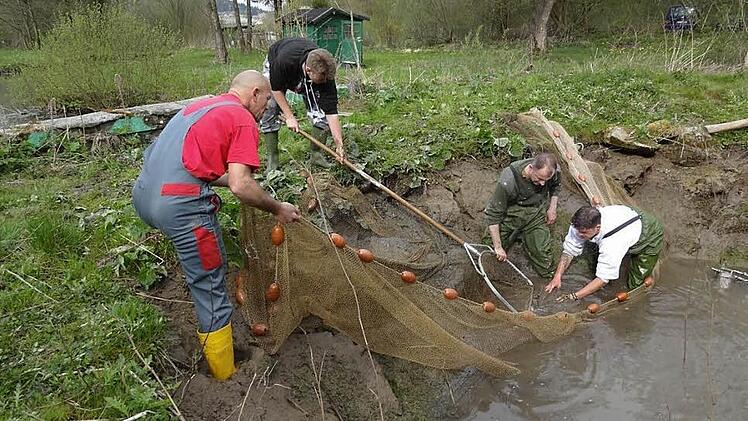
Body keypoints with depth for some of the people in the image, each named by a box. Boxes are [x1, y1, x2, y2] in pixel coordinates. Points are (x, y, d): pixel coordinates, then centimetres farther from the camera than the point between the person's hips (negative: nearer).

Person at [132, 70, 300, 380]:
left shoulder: (201, 106, 23)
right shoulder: (244, 120, -2)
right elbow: (240, 187, -13)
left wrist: (230, 179, 29)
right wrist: (278, 209, 1)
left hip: (142, 194, 9)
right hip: (180, 206, -9)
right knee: (211, 291, 3)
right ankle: (225, 375, 15)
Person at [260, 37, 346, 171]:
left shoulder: (325, 72, -36)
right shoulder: (284, 61, -45)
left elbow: (331, 111, -34)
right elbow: (276, 88, -25)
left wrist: (339, 144, -38)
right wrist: (289, 116, -26)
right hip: (274, 66, -2)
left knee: (322, 109, -15)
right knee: (269, 109, -15)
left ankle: (316, 154, -1)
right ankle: (272, 159, -3)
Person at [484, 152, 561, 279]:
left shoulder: (553, 170, -21)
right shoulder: (508, 182, -35)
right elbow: (493, 215, -26)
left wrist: (552, 208, 2)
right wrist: (498, 247, -23)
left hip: (537, 213, 3)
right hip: (512, 213, -2)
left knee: (546, 270, 0)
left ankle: (526, 238, 27)